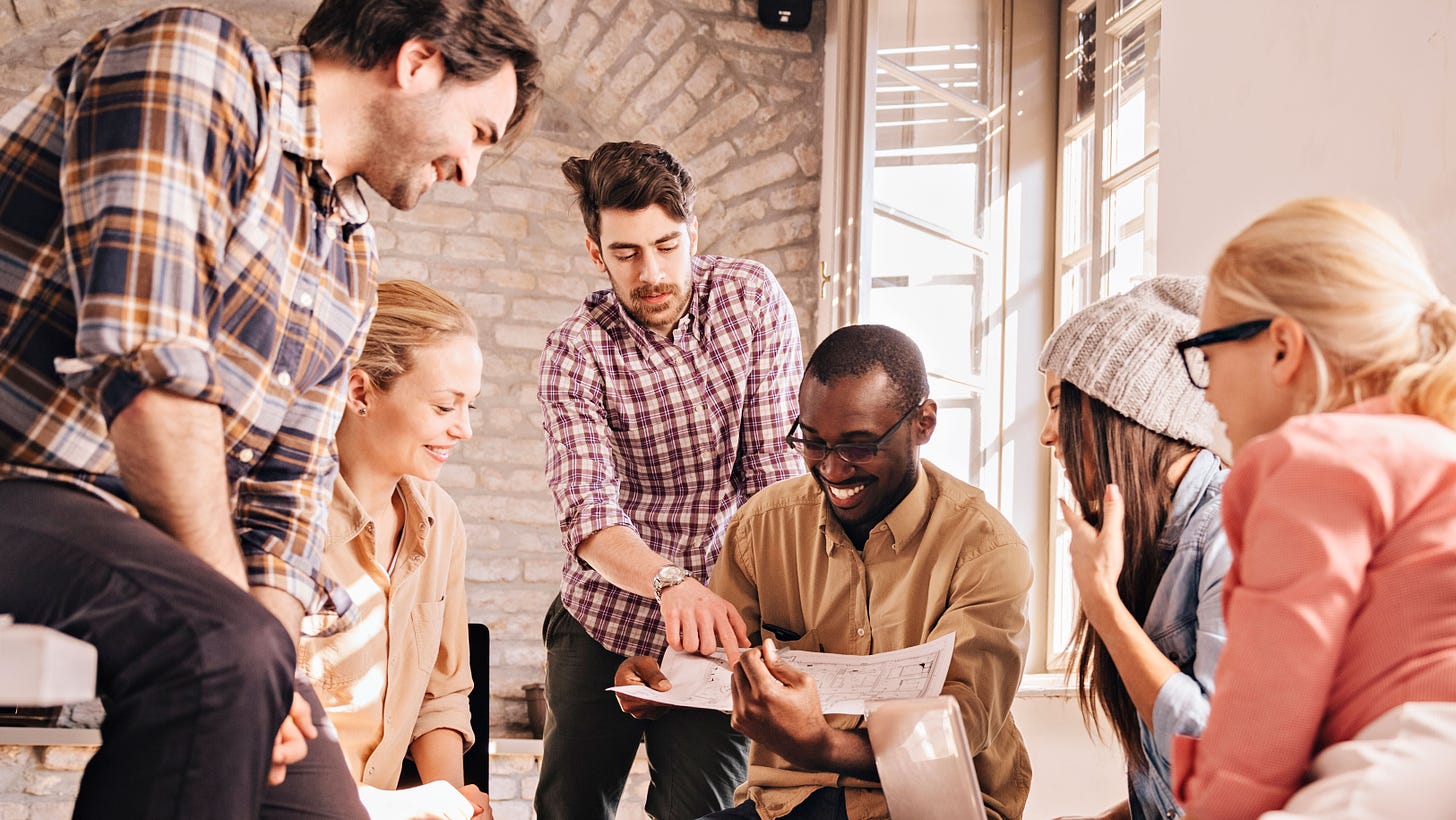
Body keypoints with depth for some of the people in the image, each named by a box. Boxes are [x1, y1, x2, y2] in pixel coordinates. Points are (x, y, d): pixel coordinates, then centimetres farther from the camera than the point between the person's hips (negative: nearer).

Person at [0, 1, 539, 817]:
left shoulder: (351, 263, 17)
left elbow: (288, 487, 12)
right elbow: (146, 361, -19)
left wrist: (266, 637, -8)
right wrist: (239, 624, -16)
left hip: (145, 537, 8)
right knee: (226, 646, -33)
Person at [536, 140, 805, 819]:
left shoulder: (752, 298, -7)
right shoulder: (576, 350, -11)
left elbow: (777, 466, -8)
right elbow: (589, 515, -23)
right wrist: (671, 582, -43)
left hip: (717, 623, 0)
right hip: (601, 618, 1)